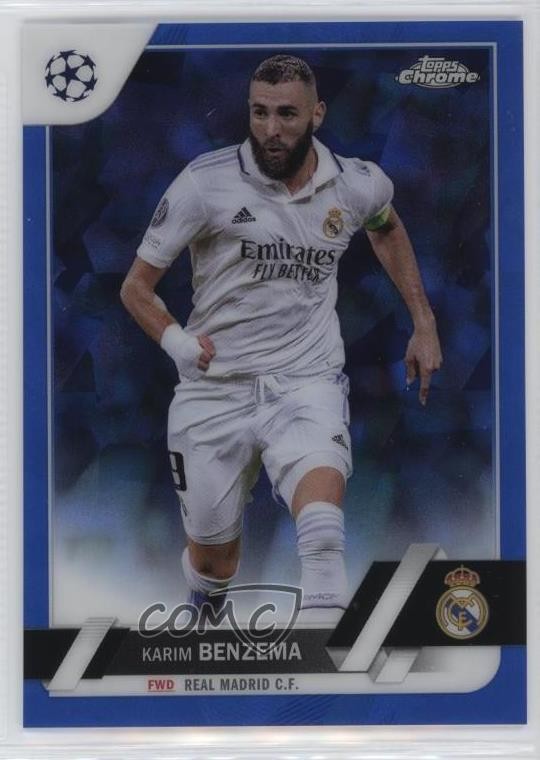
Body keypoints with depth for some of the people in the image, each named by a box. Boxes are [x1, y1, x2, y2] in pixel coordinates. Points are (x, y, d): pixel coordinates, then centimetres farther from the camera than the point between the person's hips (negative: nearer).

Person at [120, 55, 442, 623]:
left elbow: (386, 226, 26)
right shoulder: (206, 182, -9)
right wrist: (175, 340, -21)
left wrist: (424, 324, 22)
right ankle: (203, 615, 47)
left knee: (322, 525, -28)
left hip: (307, 384, 1)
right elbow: (135, 286, -2)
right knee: (212, 561, 11)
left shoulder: (357, 185, 0)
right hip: (214, 390, 0)